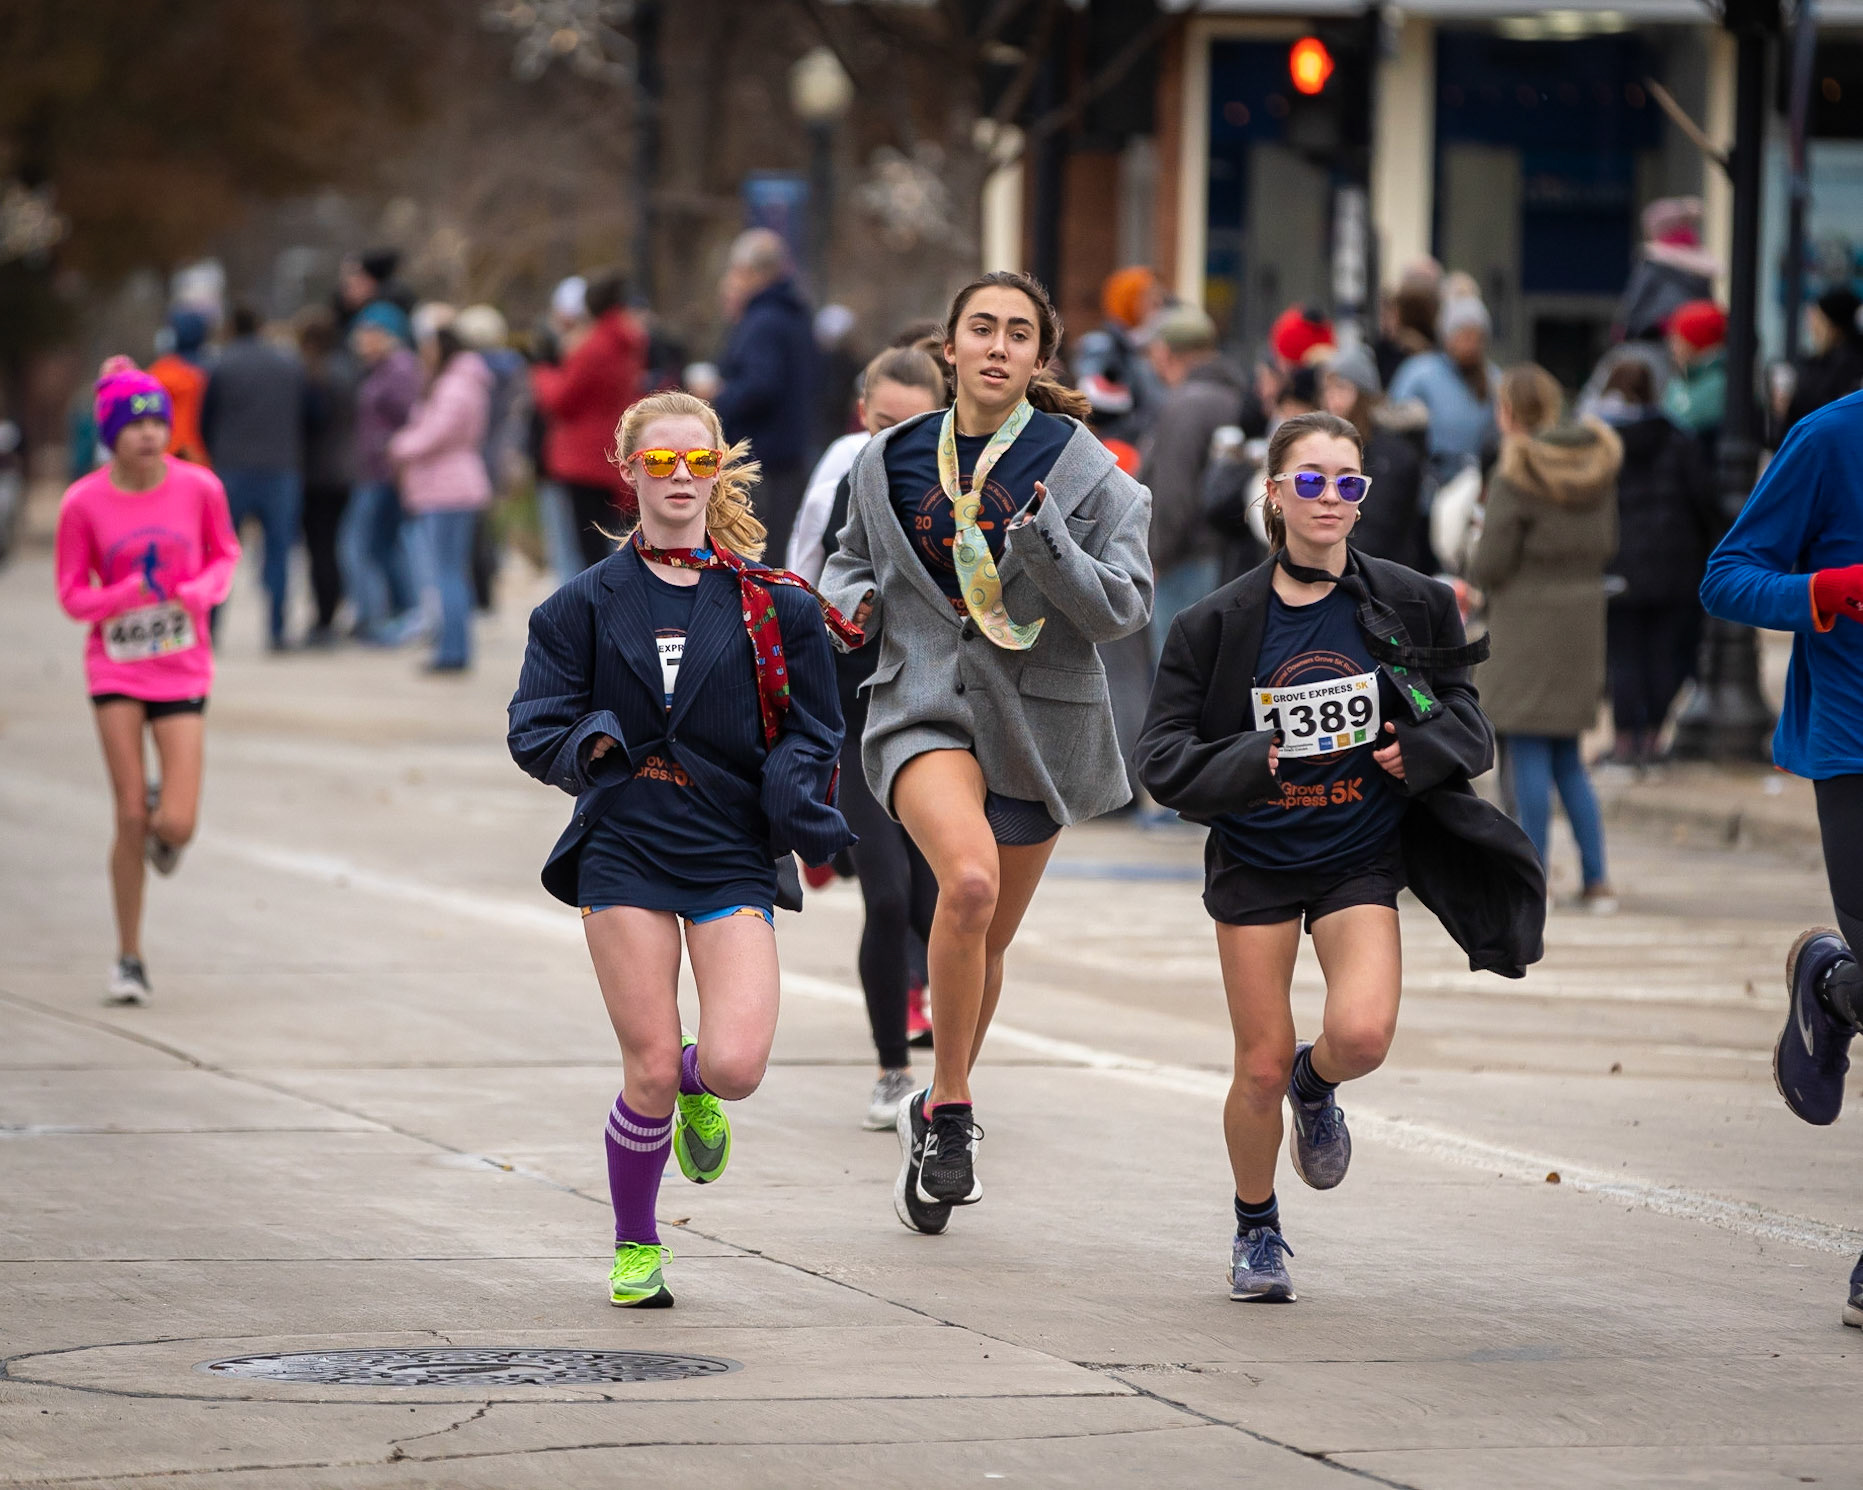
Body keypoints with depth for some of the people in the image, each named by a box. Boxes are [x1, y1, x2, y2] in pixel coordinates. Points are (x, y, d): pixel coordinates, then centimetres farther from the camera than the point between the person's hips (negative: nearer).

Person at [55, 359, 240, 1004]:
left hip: (182, 671, 1)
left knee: (176, 827, -9)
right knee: (131, 818, -4)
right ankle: (129, 959, 11)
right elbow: (73, 597, -2)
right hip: (116, 668, -1)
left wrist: (202, 589, -12)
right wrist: (133, 590, -21)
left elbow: (226, 555, 10)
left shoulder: (199, 487, -7)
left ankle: (164, 816, 31)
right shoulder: (83, 503, -9)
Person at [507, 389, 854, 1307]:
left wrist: (803, 820, -10)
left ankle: (698, 1093, 24)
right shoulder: (589, 603, 6)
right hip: (624, 851, 0)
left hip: (732, 853, 0)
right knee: (651, 1071, -6)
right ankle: (635, 1247, 18)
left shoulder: (768, 604, 6)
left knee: (736, 1066, -16)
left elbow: (808, 735, 8)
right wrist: (600, 748, -16)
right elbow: (534, 731, 5)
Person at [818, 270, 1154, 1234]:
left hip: (1034, 718, 1)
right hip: (923, 702, -1)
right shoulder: (891, 461, 3)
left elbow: (1122, 610, -9)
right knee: (969, 877, -29)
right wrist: (847, 603, -2)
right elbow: (854, 560, 20)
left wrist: (1045, 543, -24)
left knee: (986, 939, 13)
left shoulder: (1081, 469, -4)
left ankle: (937, 1112, 40)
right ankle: (952, 1112, -17)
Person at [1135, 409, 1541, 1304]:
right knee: (1261, 1069, 1)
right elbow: (1161, 757, -6)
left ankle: (1315, 1086, 17)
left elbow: (1464, 722, 7)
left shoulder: (1408, 606, -2)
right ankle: (1256, 1231, 28)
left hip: (1363, 856, 0)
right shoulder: (1219, 624, -6)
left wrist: (1420, 750, -15)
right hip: (1255, 858, 0)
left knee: (1362, 1034, -22)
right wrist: (1247, 764, -25)